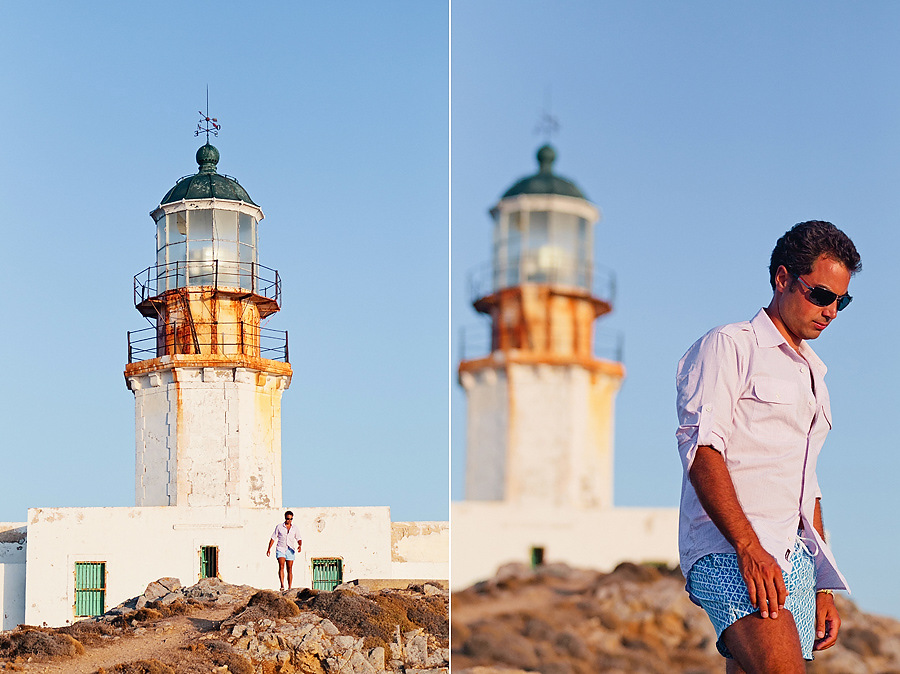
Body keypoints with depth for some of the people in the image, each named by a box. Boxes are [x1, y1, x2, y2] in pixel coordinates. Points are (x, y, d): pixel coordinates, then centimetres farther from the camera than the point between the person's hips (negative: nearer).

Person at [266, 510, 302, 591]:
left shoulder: (294, 528, 10)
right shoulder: (279, 527, 5)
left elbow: (299, 539, 10)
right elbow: (273, 538, 8)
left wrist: (300, 545, -11)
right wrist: (269, 549, 1)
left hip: (290, 550, 2)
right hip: (280, 549, -2)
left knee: (290, 569, 0)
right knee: (281, 566, -19)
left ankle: (289, 588, 2)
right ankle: (282, 585, -28)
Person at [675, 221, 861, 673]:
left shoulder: (813, 377, 29)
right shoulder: (728, 346, 3)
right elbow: (701, 452, -10)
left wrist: (822, 587, 25)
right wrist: (749, 546, -21)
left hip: (795, 561, 8)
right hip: (730, 551, -7)